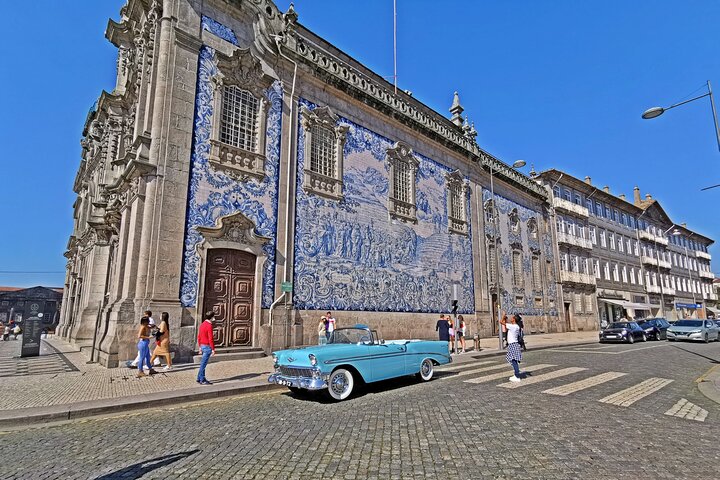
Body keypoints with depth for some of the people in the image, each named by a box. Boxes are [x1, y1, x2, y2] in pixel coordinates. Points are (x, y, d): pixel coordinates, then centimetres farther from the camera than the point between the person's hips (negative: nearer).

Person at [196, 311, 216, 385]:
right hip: (207, 347, -9)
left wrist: (200, 346, 22)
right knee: (203, 364, -2)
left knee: (203, 363, 16)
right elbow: (210, 339, -20)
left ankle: (199, 378, 23)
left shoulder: (202, 324, 9)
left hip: (202, 346, 9)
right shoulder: (209, 325, -18)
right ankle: (202, 380, 6)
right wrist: (213, 349, -16)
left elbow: (199, 337, 15)